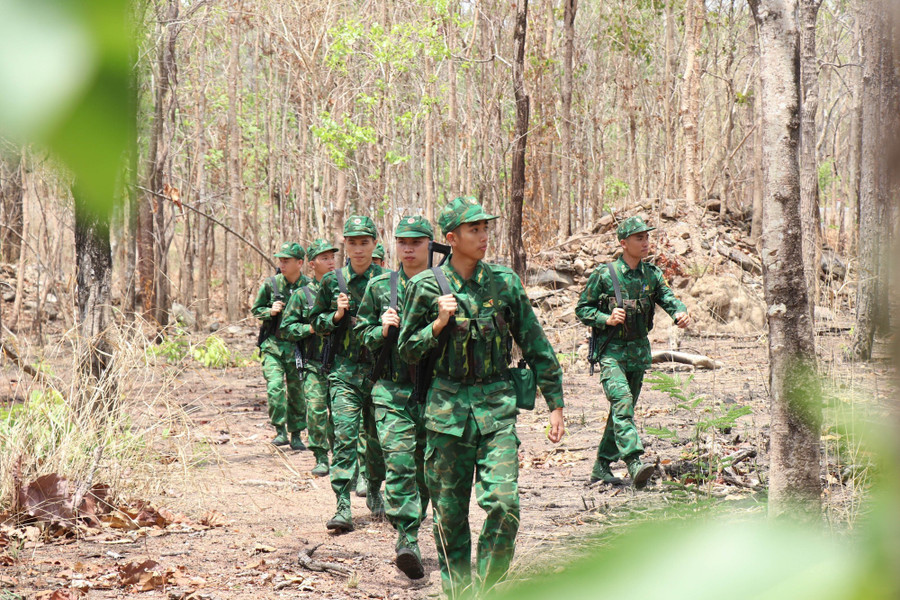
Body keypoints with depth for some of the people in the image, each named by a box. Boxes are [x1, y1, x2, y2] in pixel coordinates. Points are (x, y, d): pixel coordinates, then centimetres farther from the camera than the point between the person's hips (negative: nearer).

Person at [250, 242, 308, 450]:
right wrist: (270, 311, -9)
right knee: (274, 387, -15)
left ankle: (296, 435, 19)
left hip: (298, 345, 0)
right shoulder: (270, 284, -1)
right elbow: (255, 309, 11)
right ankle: (280, 430, -4)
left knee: (297, 391, 7)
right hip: (273, 345, 0)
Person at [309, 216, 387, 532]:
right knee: (344, 436, -11)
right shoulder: (332, 281, 5)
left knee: (379, 437, 11)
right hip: (345, 371, 0)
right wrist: (337, 315, -6)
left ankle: (374, 491, 34)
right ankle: (343, 508, -13)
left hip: (380, 369, 1)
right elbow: (316, 321, 13)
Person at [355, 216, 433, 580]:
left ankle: (410, 530, 27)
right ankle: (407, 540, -19)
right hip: (392, 390, 0)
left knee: (426, 467, 9)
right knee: (398, 464, -14)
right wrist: (382, 330, -6)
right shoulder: (380, 287, 7)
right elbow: (362, 334, 14)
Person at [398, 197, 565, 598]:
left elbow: (536, 346, 9)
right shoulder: (426, 287, 0)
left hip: (496, 407, 1)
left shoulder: (504, 283, 3)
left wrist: (555, 403, 8)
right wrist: (439, 324, -12)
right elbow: (407, 350, 5)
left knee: (504, 503, -13)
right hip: (448, 409, 0)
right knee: (449, 511, 5)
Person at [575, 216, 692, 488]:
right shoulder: (604, 275, -8)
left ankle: (601, 466, 24)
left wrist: (680, 312, -26)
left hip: (639, 350, 6)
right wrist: (607, 319, -20)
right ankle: (635, 464, -34)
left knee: (624, 409, 12)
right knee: (622, 402, -22)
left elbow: (668, 297, -4)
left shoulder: (651, 274, 6)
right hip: (611, 350, -6)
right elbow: (582, 309, -3)